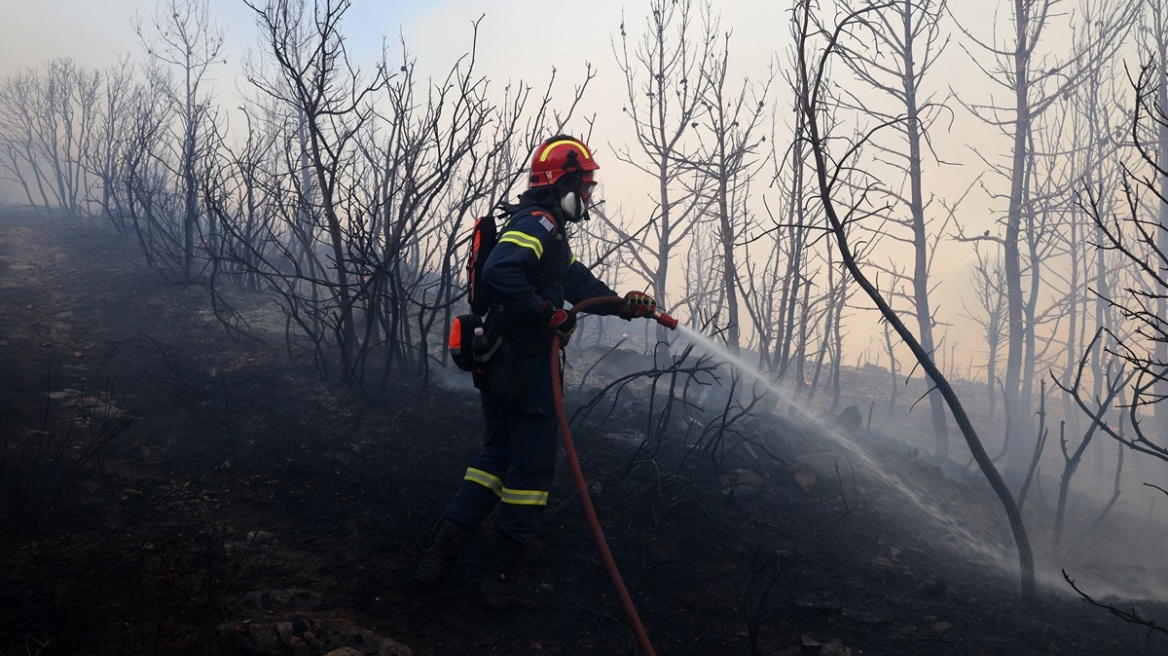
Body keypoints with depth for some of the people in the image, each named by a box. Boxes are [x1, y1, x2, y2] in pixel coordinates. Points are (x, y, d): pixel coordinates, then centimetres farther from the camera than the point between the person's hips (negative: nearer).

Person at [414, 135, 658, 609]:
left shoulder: (548, 230, 18)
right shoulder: (538, 224, -16)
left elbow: (578, 281, 22)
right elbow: (499, 272, -33)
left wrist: (624, 305, 13)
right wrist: (552, 315, -26)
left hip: (500, 361, 10)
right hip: (526, 366, -10)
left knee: (498, 453, 18)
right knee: (532, 464, 1)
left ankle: (443, 550, 19)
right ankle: (505, 577, 11)